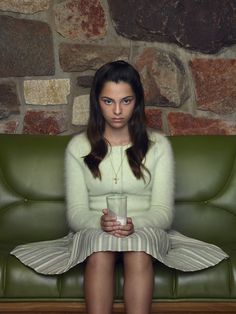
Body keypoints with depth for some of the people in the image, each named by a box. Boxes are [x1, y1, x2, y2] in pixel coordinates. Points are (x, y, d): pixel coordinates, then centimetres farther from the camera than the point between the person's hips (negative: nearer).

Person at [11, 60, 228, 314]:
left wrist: (134, 225, -24)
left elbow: (163, 211, -2)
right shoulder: (78, 147, 4)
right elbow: (75, 212, -1)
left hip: (146, 231, 0)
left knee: (138, 249, -36)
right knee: (101, 249, -35)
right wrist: (100, 222, -24)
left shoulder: (158, 145, 3)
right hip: (93, 231, 1)